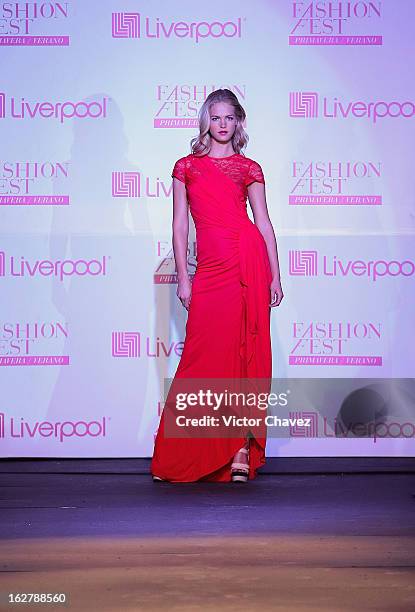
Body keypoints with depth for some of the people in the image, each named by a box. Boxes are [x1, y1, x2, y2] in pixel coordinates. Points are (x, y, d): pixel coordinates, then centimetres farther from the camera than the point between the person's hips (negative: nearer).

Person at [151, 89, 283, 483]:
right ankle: (177, 459, 8)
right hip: (209, 269, 1)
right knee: (204, 356, -1)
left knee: (245, 353, -3)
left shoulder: (249, 168, 11)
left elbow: (264, 223, 9)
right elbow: (179, 225, 11)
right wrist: (182, 278, 4)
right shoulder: (186, 167, 14)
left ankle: (241, 450, 0)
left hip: (248, 260, -1)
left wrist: (275, 276, 3)